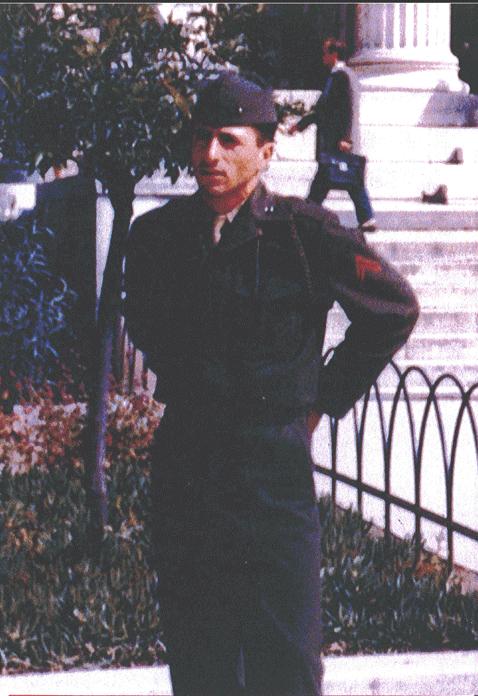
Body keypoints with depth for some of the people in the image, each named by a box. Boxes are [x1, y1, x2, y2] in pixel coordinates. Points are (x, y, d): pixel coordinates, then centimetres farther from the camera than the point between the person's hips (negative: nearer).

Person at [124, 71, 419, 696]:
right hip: (184, 458, 3)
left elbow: (394, 310, 4)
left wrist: (329, 396, 5)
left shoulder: (306, 232, -7)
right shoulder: (156, 234, 3)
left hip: (275, 459, -3)